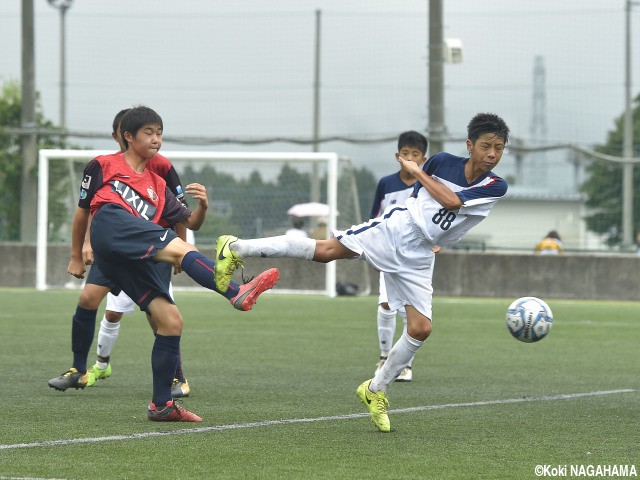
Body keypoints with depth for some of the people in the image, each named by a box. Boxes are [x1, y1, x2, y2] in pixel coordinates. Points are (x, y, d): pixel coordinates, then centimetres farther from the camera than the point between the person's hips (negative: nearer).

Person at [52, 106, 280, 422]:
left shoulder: (157, 185, 33)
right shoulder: (103, 166, 22)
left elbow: (190, 223, 24)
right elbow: (83, 211, 26)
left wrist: (203, 206, 3)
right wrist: (76, 256, 25)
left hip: (137, 261, 6)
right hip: (111, 225, -6)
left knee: (170, 322, -6)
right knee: (179, 248, -31)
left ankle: (161, 405, -1)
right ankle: (236, 294, -52)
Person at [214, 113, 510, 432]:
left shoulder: (495, 187, -7)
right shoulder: (442, 162, -3)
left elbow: (451, 202, -20)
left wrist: (416, 171, -10)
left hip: (418, 257, 2)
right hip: (394, 226, -2)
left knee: (421, 329, -8)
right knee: (327, 250, -23)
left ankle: (375, 391, 13)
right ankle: (235, 248, -17)